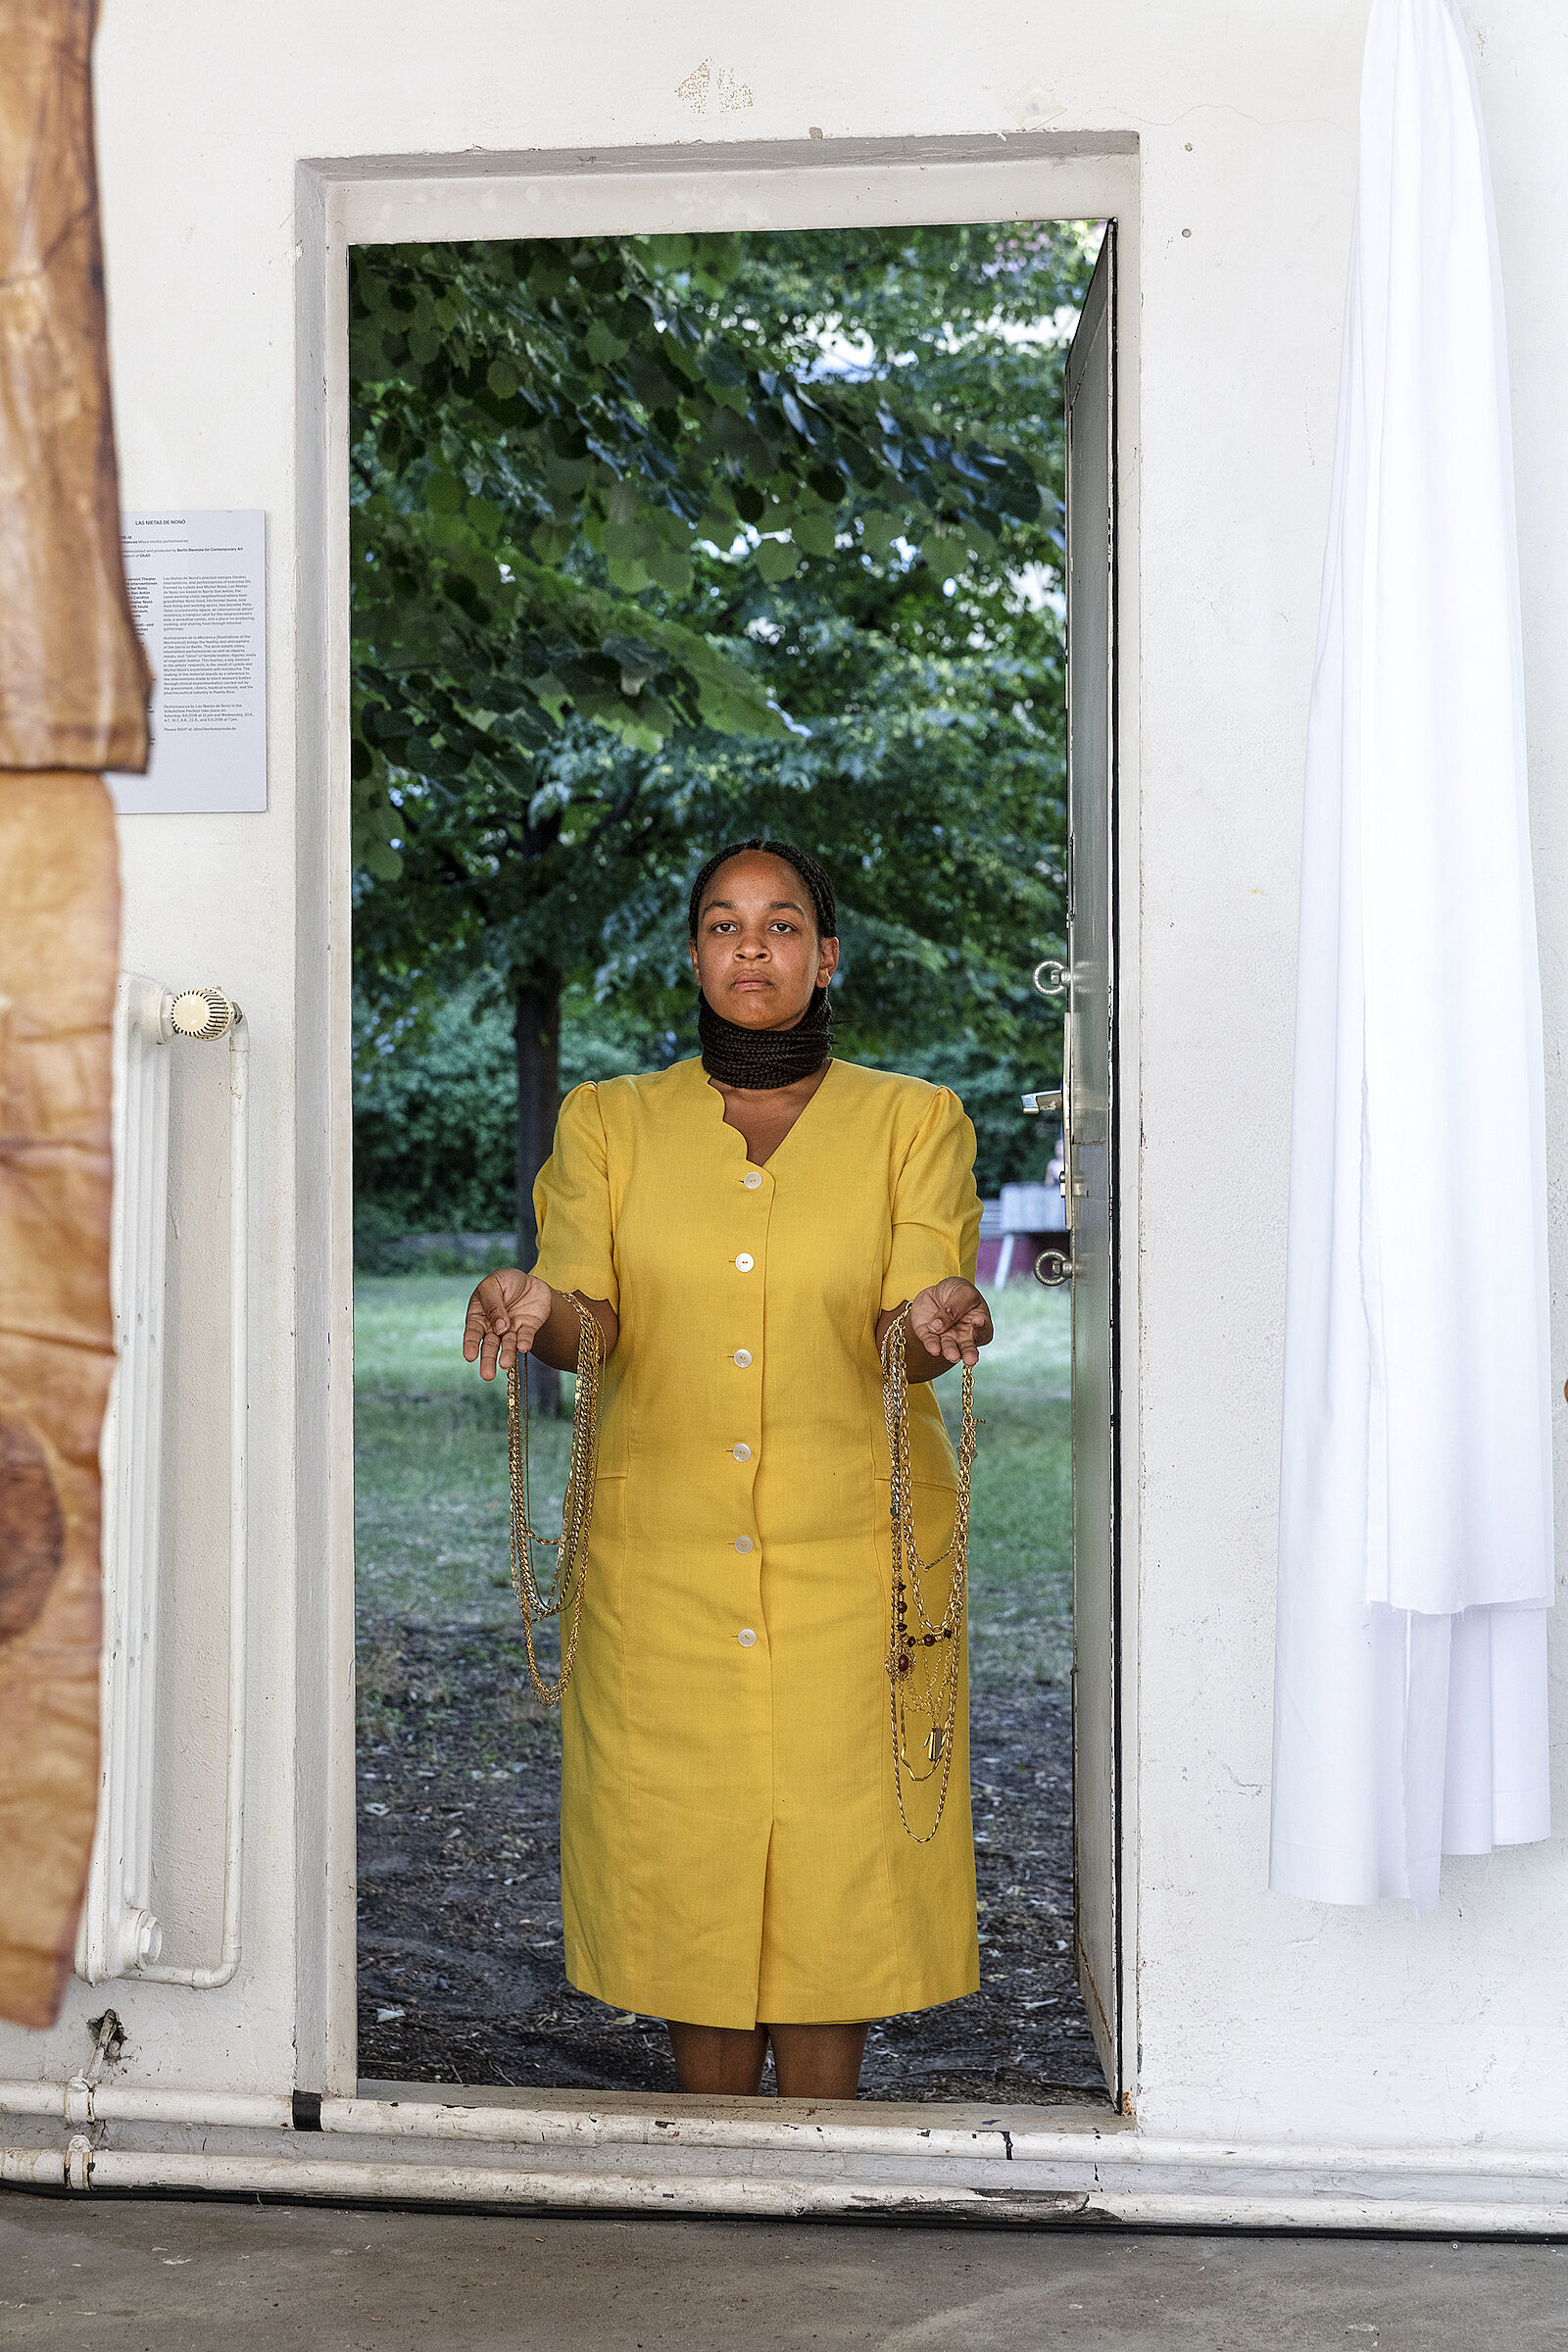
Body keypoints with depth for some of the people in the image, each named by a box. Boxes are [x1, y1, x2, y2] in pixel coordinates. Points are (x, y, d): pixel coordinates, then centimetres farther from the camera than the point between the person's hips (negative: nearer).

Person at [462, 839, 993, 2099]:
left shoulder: (912, 1121, 5)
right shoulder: (609, 1122, 8)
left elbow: (910, 1319, -8)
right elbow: (584, 1322, -4)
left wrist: (938, 1320, -32)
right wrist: (535, 1310, -28)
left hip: (851, 1553, -1)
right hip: (666, 1556, 1)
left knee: (834, 1861, 2)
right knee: (688, 1854, 6)